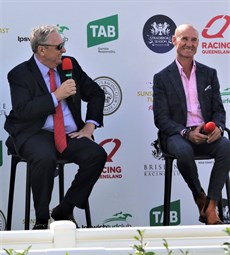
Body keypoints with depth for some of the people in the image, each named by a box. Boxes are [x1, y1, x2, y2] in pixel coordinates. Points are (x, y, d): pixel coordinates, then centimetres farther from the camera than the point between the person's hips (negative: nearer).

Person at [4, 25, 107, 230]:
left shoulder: (70, 64, 10)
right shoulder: (20, 74, -4)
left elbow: (96, 93, 16)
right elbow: (23, 111, -17)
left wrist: (89, 126, 3)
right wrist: (56, 96, -19)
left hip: (70, 134, 4)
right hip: (36, 134, -4)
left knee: (97, 155, -22)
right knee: (45, 158, -37)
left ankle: (64, 211, -6)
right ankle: (41, 220, -16)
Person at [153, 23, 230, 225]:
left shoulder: (209, 74, 14)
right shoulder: (162, 78, 5)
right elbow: (161, 119, -2)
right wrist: (186, 132, -20)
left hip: (206, 133, 2)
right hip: (176, 134, -2)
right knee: (184, 151, -37)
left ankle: (211, 207, -26)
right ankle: (200, 199, -11)